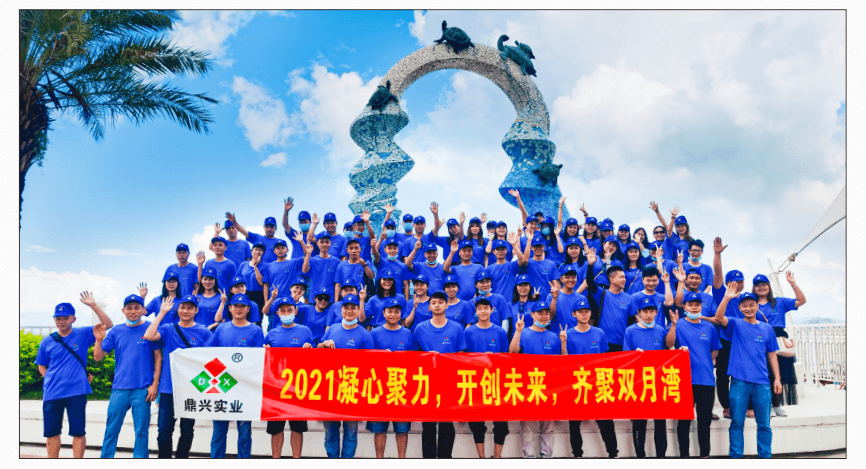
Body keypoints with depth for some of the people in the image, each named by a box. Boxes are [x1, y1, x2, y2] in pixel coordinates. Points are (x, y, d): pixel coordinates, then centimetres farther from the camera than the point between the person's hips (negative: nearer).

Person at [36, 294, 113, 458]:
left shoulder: (83, 335, 2)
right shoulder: (47, 342, 7)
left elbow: (108, 324, -5)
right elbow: (42, 367, 18)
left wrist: (93, 305, -14)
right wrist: (52, 379, 2)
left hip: (77, 393, -2)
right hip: (52, 394, 2)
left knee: (78, 432, 1)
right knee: (51, 432, 8)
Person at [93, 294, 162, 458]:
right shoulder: (116, 331, 9)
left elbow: (158, 357, 1)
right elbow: (98, 357, 8)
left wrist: (155, 384, -5)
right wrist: (99, 340, -10)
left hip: (142, 389, -2)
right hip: (119, 388, 3)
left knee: (141, 430, 2)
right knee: (111, 429, 4)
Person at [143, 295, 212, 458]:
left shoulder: (204, 332, 4)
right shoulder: (168, 329, 5)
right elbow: (149, 336, -14)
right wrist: (162, 313, -10)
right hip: (168, 389, 0)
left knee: (187, 431, 7)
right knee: (164, 431, 1)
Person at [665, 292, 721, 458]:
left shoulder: (709, 327, 13)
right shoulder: (679, 325, 2)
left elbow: (715, 350, 20)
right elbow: (669, 344, -14)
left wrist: (706, 361, 3)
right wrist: (674, 324, -26)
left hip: (706, 379, 3)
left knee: (705, 418, 7)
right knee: (684, 418, 1)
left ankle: (705, 454, 15)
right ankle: (684, 455, 6)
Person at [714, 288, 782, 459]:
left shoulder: (767, 329, 11)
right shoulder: (736, 325, 5)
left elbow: (772, 355, 14)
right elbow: (719, 317, -15)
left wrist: (777, 378, 7)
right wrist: (727, 298, -27)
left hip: (762, 382, 2)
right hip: (739, 380, -2)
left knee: (764, 424, 4)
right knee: (737, 422, 2)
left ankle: (765, 456, 12)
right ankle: (735, 456, 8)